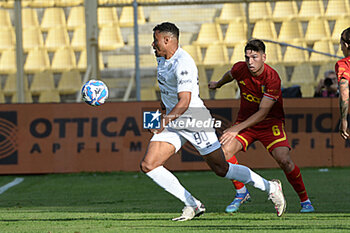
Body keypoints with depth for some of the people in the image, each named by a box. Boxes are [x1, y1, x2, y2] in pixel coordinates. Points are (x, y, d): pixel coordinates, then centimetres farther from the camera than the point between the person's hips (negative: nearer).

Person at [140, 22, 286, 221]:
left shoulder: (183, 64, -23)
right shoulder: (162, 57, 6)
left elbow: (184, 102, -32)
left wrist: (164, 122, -41)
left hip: (195, 121, -9)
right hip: (173, 122, 9)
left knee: (222, 169, -2)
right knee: (148, 165, -8)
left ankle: (271, 187, 18)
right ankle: (192, 205, -2)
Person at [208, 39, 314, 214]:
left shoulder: (272, 79, -25)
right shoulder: (240, 69, -11)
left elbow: (263, 112, -27)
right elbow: (230, 75, 17)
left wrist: (237, 128, -34)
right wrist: (218, 84, 37)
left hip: (270, 122, -4)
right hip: (245, 121, 4)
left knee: (284, 160, -23)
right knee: (224, 150, -20)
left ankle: (305, 200, -2)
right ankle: (241, 193, -1)